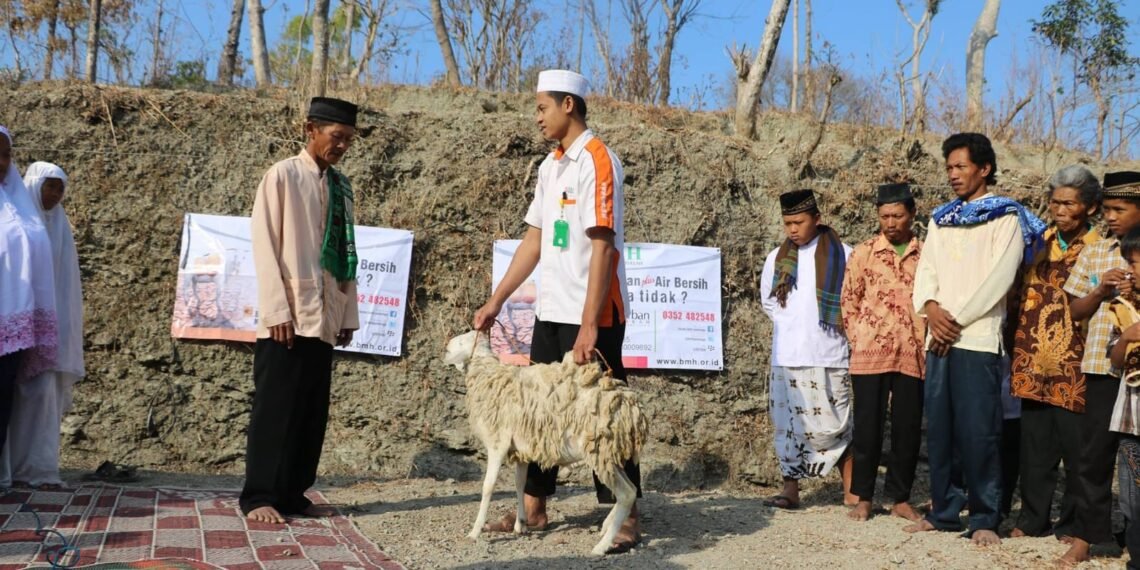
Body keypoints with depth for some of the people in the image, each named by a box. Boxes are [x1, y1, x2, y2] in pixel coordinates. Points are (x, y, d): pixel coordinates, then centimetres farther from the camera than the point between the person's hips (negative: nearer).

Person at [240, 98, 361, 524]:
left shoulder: (342, 186, 13)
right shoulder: (283, 175, -2)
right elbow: (265, 246, -6)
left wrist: (348, 314, 10)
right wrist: (277, 309, -13)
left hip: (325, 319, 6)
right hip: (288, 318, -5)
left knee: (313, 411, 7)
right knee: (275, 408, -2)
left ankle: (293, 493, 16)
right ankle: (259, 496, 6)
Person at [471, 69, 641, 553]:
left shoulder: (596, 160, -12)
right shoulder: (550, 165, 13)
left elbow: (602, 247, -18)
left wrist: (589, 323, -23)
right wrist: (495, 301, 13)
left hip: (592, 315, -8)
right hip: (551, 311, 8)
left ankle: (626, 518, 10)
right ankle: (534, 509, 22)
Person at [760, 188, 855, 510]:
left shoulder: (842, 255, -2)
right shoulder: (777, 258, 10)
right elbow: (767, 300, 19)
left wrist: (836, 326, -1)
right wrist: (788, 325, 8)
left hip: (828, 356, -4)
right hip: (786, 357, 4)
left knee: (834, 425, -2)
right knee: (787, 425, 6)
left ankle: (851, 491, 8)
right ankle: (790, 491, 13)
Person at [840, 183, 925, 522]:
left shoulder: (925, 255, 7)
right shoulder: (863, 253, 4)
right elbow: (849, 301, 7)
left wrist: (928, 342, 5)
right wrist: (858, 340, 1)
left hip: (913, 355, 1)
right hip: (870, 354, -1)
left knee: (908, 428, 6)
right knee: (868, 425, 3)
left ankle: (900, 498, 18)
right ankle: (863, 498, 14)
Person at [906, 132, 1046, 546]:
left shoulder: (1005, 217, 2)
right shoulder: (941, 219, 19)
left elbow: (998, 279, -8)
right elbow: (925, 270, 13)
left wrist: (957, 320, -11)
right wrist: (931, 307, -7)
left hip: (977, 339, -5)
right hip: (940, 339, 5)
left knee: (978, 432, -6)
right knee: (939, 429, 7)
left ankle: (985, 519, 2)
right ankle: (943, 511, 15)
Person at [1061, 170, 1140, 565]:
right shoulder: (1093, 254, 9)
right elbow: (1075, 311, 11)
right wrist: (1101, 290, -7)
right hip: (1102, 366, 2)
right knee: (1094, 454, 5)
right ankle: (1085, 535, 13)